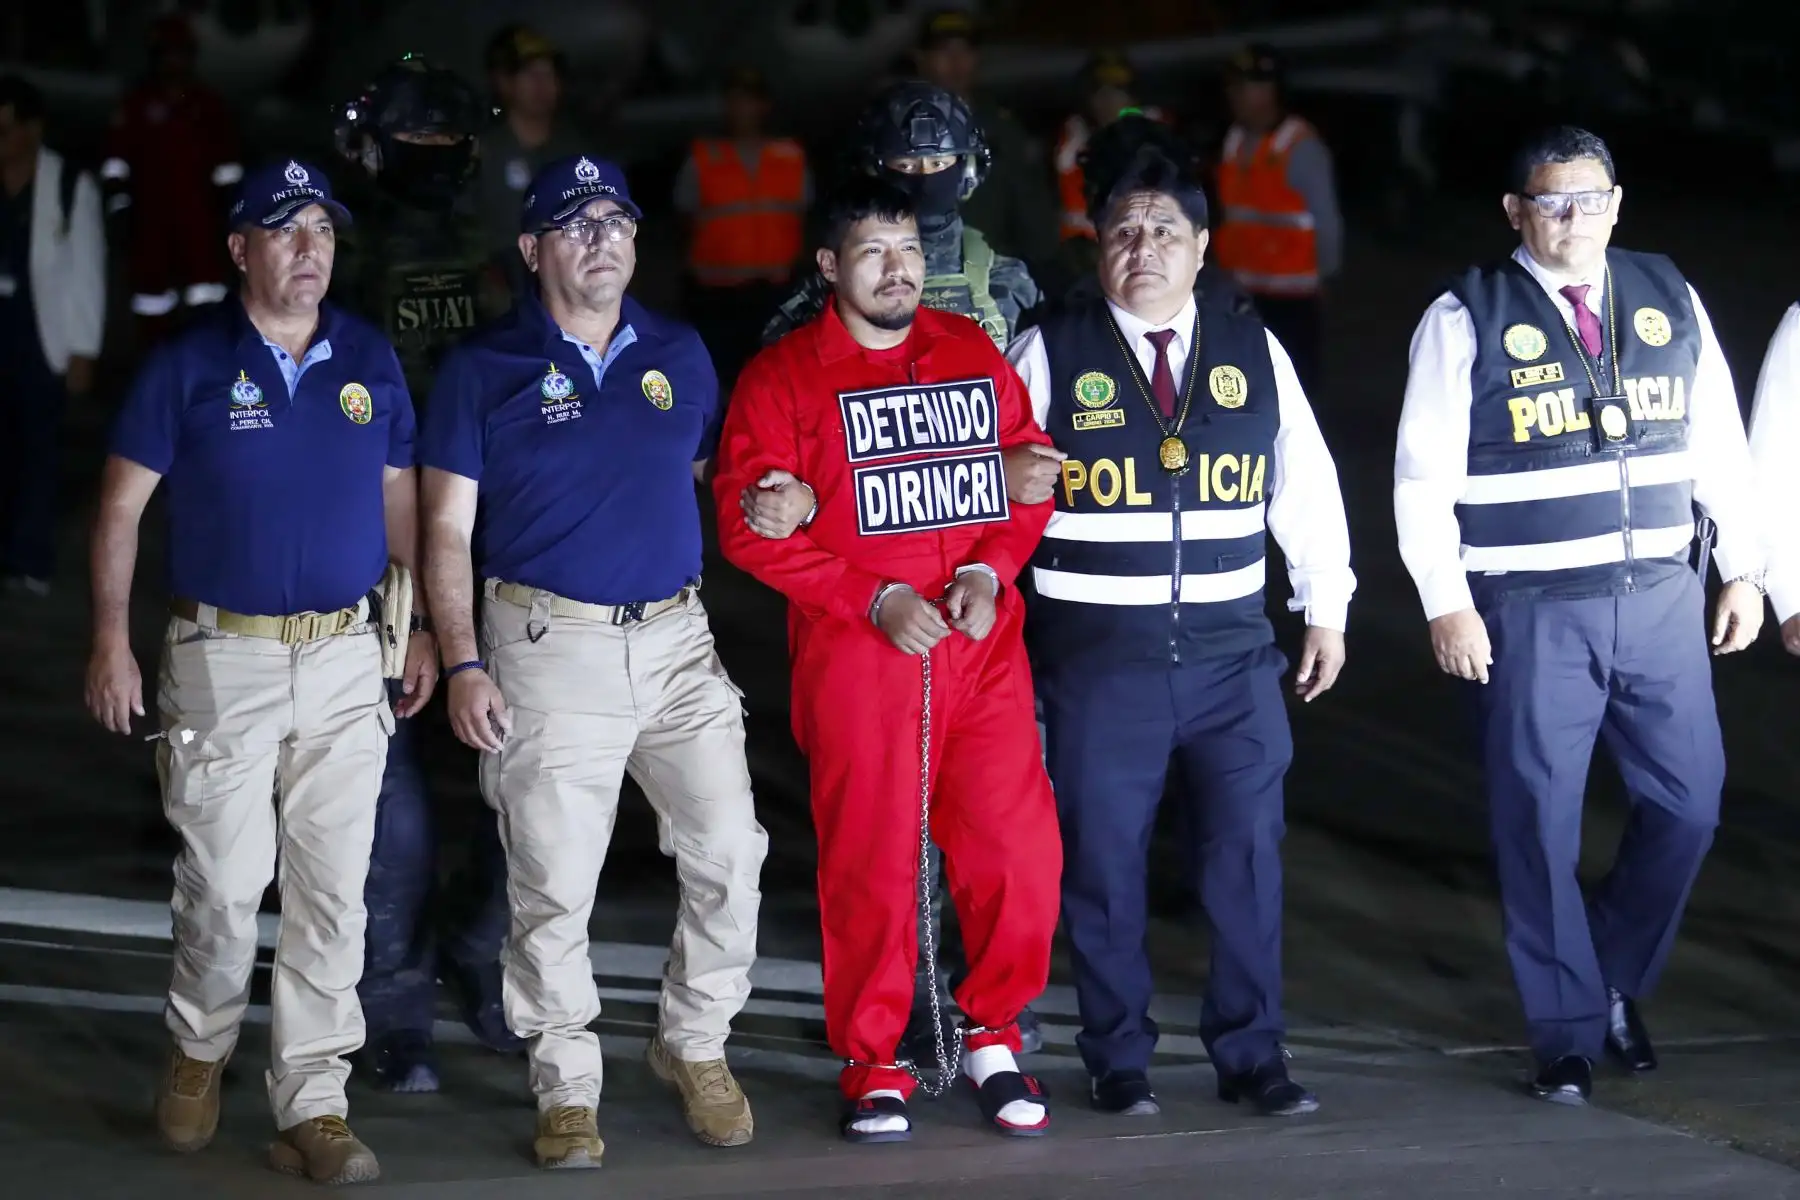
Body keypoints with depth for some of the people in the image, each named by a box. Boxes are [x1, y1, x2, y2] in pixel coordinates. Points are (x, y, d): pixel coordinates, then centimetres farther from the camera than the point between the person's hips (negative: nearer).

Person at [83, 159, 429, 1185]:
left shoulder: (371, 359, 7)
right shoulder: (191, 364, -2)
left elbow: (398, 499, 14)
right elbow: (123, 504, 1)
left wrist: (427, 630, 10)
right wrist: (112, 642, -5)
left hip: (347, 657, 2)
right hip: (223, 655, -2)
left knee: (332, 887, -1)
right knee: (225, 880, -1)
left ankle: (314, 1106, 3)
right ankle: (200, 1052, 24)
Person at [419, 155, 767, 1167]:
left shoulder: (680, 356, 11)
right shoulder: (485, 371, 1)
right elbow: (448, 531, 1)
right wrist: (463, 665, -7)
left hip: (676, 637, 3)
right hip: (549, 647, -3)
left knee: (729, 850, -5)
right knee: (554, 883, -2)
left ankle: (697, 1045, 15)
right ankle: (567, 1090, 10)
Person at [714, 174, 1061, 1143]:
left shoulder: (972, 355, 13)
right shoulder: (781, 379, 2)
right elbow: (748, 525, -4)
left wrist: (990, 570, -4)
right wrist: (875, 600, -11)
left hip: (982, 645, 3)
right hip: (855, 654, -3)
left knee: (1018, 848, -4)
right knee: (869, 859, -2)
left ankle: (991, 1035, 16)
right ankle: (871, 1068, 11)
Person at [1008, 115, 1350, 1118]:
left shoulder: (1253, 350, 6)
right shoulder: (1053, 352, 0)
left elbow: (1306, 484, 13)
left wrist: (1326, 611, 14)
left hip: (1232, 650, 2)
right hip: (1096, 655, -2)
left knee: (1248, 850, 2)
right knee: (1103, 858, 3)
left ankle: (1252, 1052, 13)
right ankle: (1119, 1057, 15)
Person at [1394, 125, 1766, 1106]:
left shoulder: (1669, 302, 7)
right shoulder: (1467, 321, -4)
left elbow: (1717, 446, 12)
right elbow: (1424, 476, -5)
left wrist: (1744, 570, 9)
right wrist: (1446, 606, -10)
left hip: (1659, 596, 4)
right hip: (1530, 613, -3)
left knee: (1688, 802, 4)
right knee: (1540, 821, 1)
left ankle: (1617, 980, 27)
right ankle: (1566, 1032, 13)